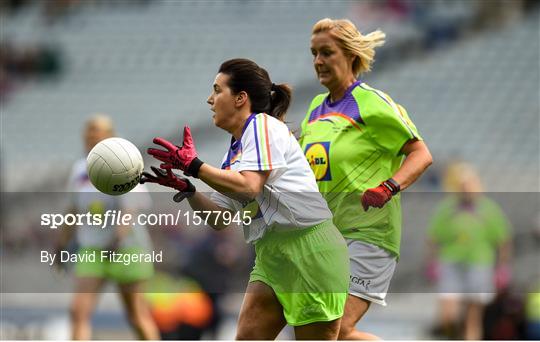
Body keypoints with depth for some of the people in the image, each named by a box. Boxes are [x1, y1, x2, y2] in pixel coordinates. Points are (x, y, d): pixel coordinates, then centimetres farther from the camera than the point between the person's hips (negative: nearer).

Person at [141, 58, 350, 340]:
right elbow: (220, 218, 16)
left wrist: (193, 166, -19)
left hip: (309, 251, -9)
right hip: (271, 254, 9)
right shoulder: (234, 152, 18)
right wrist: (185, 188, 3)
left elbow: (249, 187, -22)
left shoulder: (263, 124, -7)